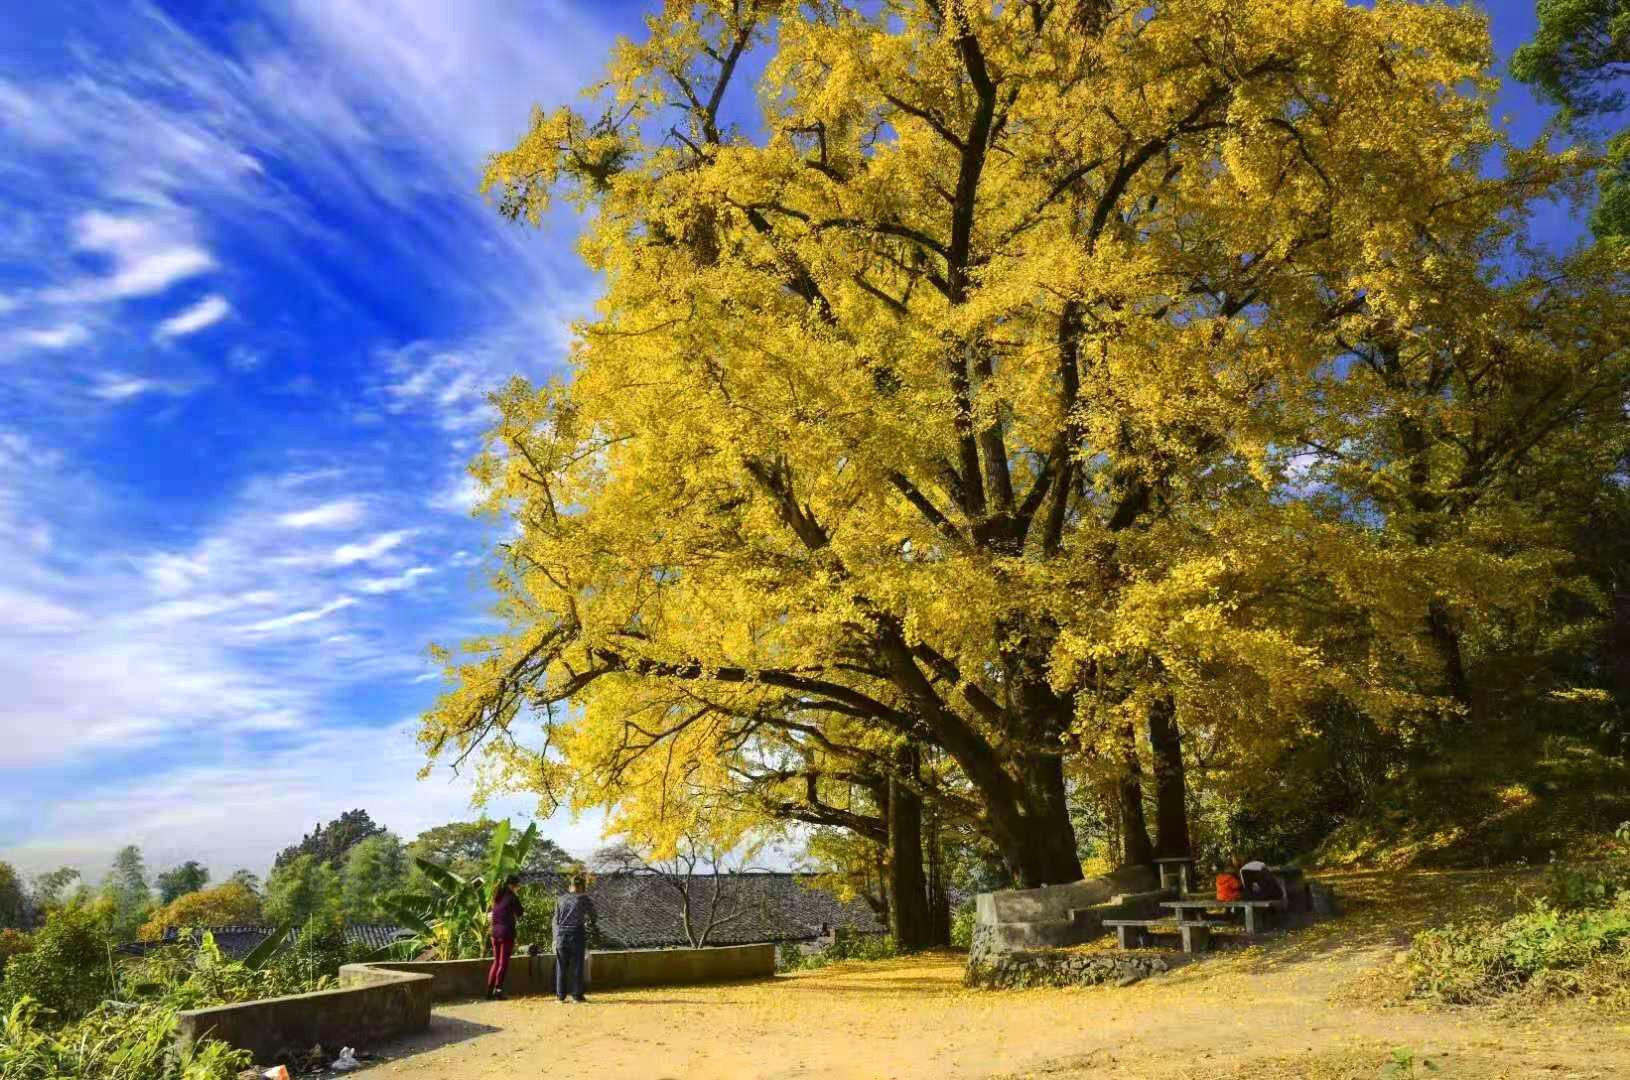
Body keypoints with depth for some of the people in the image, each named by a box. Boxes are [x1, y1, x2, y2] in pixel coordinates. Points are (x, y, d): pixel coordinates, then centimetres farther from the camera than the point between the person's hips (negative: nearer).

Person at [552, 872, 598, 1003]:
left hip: (561, 934, 3)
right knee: (577, 966, 3)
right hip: (577, 934, -3)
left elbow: (556, 920, 9)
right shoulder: (584, 899, 0)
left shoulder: (561, 899, 10)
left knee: (561, 966, 10)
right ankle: (577, 995, 4)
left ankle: (560, 995, 13)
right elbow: (593, 917, 7)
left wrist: (556, 939, 14)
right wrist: (592, 925, 29)